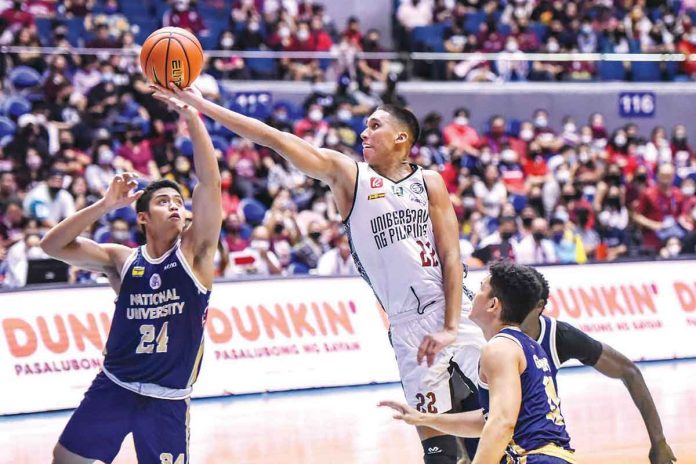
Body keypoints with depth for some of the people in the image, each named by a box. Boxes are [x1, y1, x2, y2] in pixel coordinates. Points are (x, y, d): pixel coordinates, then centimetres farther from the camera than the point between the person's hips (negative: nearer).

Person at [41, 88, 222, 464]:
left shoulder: (194, 251, -2)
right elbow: (53, 245, -6)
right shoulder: (123, 260, 3)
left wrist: (191, 115, -19)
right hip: (113, 388, 2)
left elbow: (209, 182, -13)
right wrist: (106, 205, -14)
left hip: (168, 400, -2)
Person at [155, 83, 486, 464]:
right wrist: (200, 105, -5)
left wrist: (450, 327, -10)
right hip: (410, 327, -1)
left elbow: (451, 257, 2)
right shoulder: (348, 174, 5)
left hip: (456, 315, 1)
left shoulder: (430, 183, 7)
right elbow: (273, 139, 0)